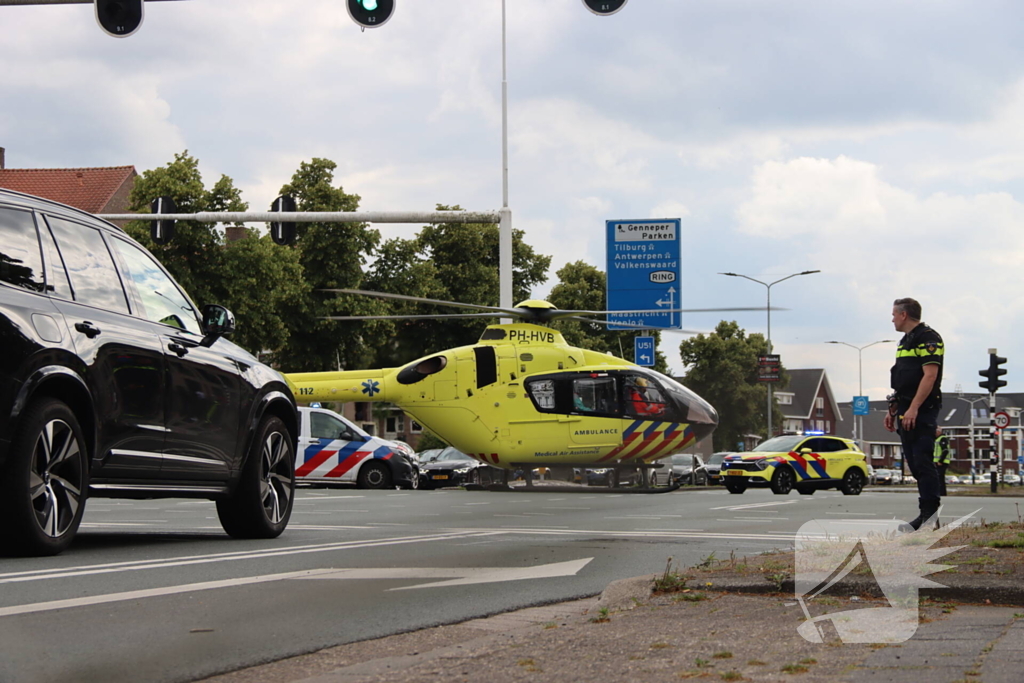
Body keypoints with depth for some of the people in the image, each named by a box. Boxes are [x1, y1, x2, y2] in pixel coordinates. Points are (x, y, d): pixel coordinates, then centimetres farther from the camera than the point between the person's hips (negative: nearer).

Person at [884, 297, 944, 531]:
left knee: (923, 461, -13)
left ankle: (929, 512, -14)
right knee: (914, 462, 8)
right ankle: (929, 513, 11)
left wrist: (913, 409, -24)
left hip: (922, 411, -10)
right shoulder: (906, 341, 22)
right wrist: (893, 409, 20)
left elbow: (930, 375, -19)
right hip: (906, 412, 10)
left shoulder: (928, 338, -10)